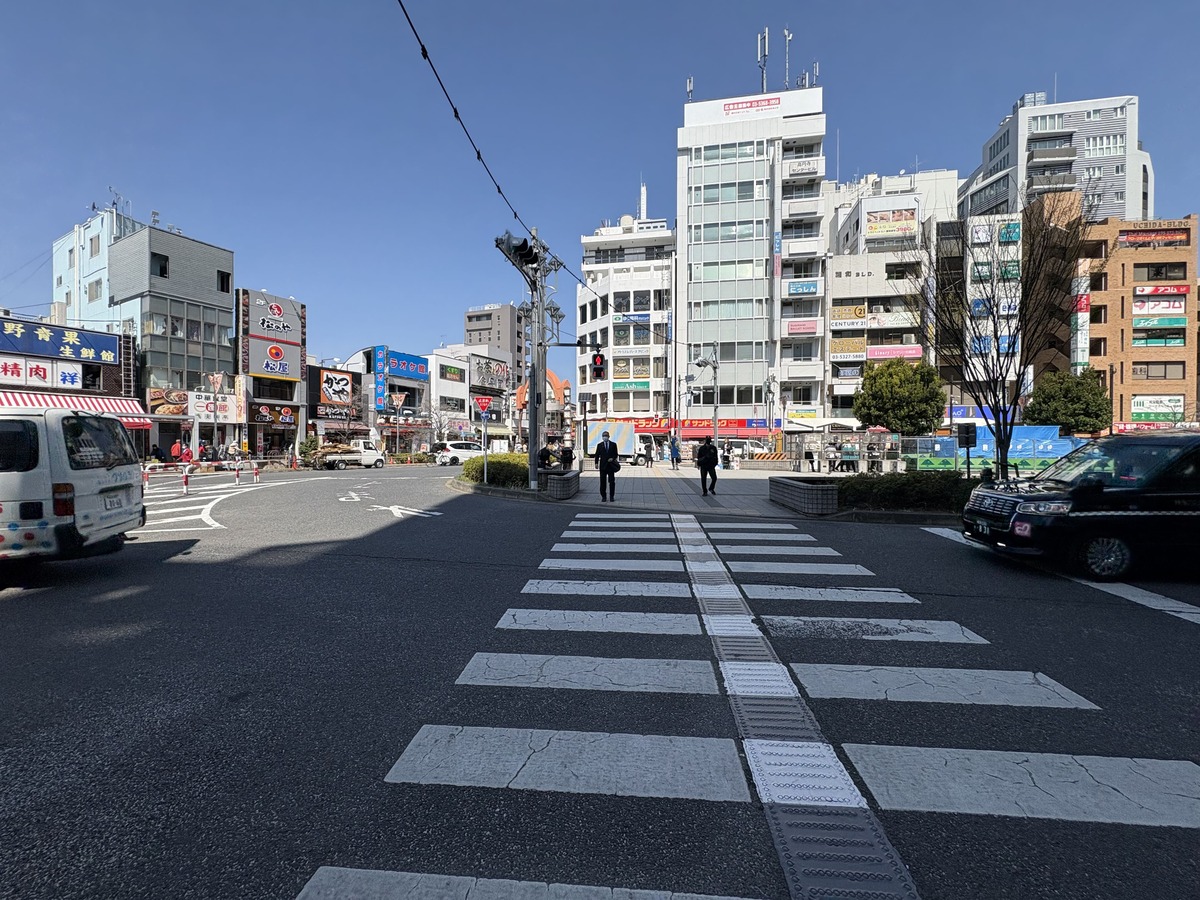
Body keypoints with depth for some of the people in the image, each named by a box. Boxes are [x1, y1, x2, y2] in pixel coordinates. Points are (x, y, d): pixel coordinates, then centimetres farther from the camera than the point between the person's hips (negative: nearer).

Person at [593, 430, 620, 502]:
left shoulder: (613, 444, 7)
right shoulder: (599, 445, 7)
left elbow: (616, 454, 8)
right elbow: (597, 455, 4)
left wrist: (613, 458, -12)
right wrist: (596, 463, -9)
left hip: (611, 465, 0)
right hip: (603, 466, 0)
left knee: (612, 481, 2)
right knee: (603, 481, 1)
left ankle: (612, 496, 9)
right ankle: (603, 496, 9)